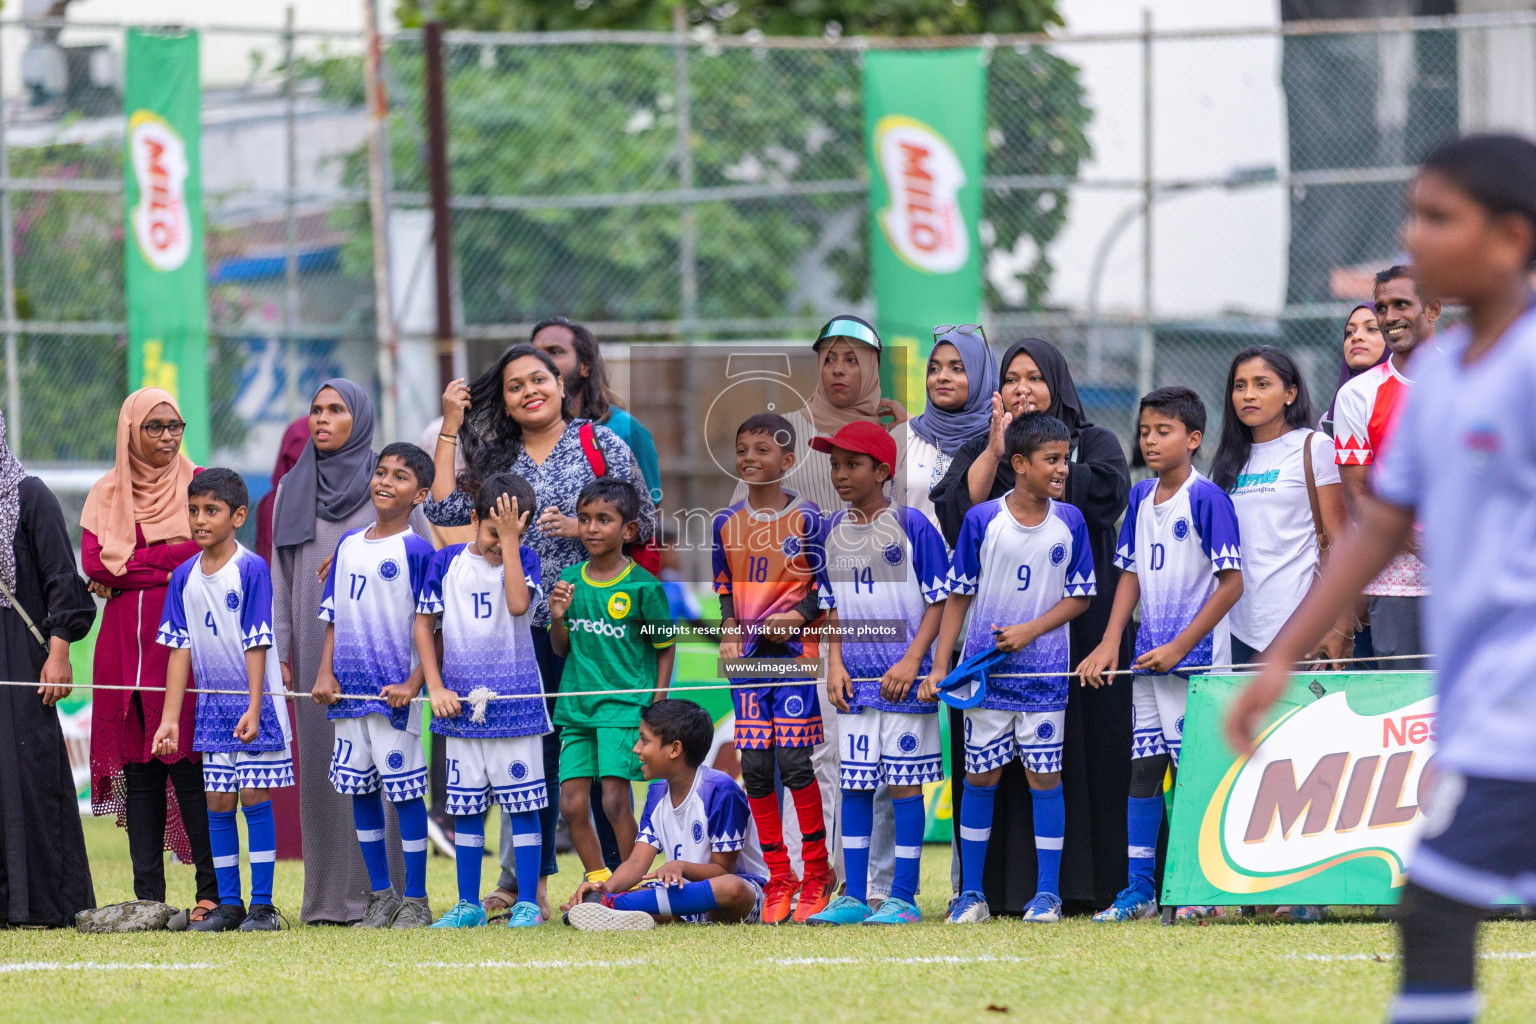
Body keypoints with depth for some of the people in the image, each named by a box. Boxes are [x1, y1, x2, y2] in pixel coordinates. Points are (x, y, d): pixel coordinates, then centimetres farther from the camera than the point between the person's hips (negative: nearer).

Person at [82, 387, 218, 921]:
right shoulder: (106, 494, 13)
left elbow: (206, 551, -8)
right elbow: (94, 563, 0)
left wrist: (128, 565, -6)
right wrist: (169, 558, -6)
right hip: (125, 641, 3)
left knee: (189, 765, -10)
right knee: (139, 767, 2)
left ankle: (213, 891, -8)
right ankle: (148, 895, 3)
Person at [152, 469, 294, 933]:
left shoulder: (251, 569, -10)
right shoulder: (185, 576, 4)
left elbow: (256, 645, -13)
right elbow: (180, 649, 6)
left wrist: (254, 708, -19)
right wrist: (170, 718, 2)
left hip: (255, 703, -5)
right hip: (212, 705, 5)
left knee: (254, 797, -3)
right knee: (217, 802, 5)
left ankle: (262, 905, 1)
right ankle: (227, 904, 12)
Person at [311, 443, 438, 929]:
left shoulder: (416, 551, -6)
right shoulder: (347, 545, 12)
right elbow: (334, 619, 15)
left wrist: (413, 683, -15)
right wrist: (325, 674, 3)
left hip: (394, 692, -6)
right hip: (349, 689, 6)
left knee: (405, 789, -3)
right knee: (359, 788, 9)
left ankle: (415, 901, 3)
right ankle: (380, 894, 19)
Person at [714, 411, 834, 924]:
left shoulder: (806, 519, -2)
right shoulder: (727, 524, 10)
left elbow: (826, 584, 1)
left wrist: (799, 616, -16)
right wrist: (728, 631, 1)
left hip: (795, 648, -4)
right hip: (747, 654, 4)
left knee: (794, 762, -10)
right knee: (755, 766, 2)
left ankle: (817, 872, 4)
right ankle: (778, 878, 11)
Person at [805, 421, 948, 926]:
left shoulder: (912, 526, -6)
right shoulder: (832, 531, 10)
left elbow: (938, 601, -5)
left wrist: (912, 661, -14)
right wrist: (835, 664, 4)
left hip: (902, 677, -5)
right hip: (855, 678, 5)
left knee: (903, 782, -3)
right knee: (854, 784, 5)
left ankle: (902, 898, 1)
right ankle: (852, 898, 10)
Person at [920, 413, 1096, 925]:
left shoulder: (1069, 522, 0)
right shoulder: (982, 520, -4)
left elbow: (1080, 596, 3)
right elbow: (959, 595, 1)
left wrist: (1030, 631, -11)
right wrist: (939, 665, -3)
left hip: (1045, 671, 1)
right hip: (985, 670, -1)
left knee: (1045, 775, 1)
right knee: (981, 776, 5)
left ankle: (1047, 893, 8)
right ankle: (971, 894, 13)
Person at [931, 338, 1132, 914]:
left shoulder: (1093, 444, 10)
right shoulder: (977, 450, 16)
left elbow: (1109, 489, -12)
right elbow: (953, 510, -2)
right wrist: (996, 449, -8)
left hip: (1078, 622, -1)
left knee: (1081, 750, -6)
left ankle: (1082, 883, -4)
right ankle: (1005, 884, -4)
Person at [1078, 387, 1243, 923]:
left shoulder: (1207, 498, -11)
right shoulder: (1141, 497, 10)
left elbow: (1231, 583, -14)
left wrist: (1180, 647, -15)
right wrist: (1110, 642, 6)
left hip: (1196, 657, -7)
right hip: (1149, 656, 7)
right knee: (1143, 767, 8)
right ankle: (1138, 889, 13)